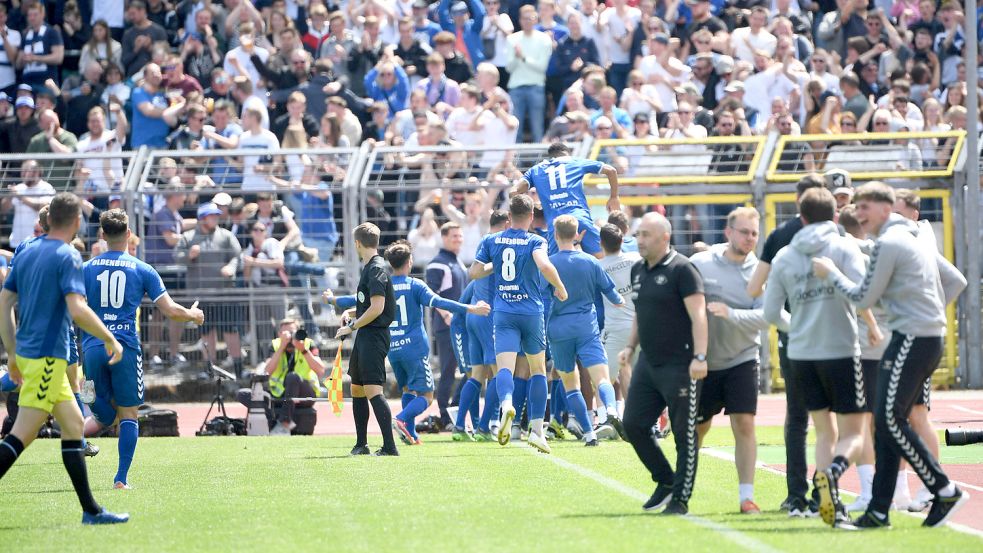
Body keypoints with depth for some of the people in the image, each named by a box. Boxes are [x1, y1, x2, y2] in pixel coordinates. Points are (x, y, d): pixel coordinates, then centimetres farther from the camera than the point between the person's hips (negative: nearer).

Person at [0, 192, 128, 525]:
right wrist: (110, 339, -9)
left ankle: (90, 510, 14)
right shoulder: (68, 257, -11)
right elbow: (77, 310, -22)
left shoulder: (27, 254, 13)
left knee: (74, 425, 13)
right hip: (47, 356, -9)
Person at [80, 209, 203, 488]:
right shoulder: (142, 270, 3)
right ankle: (121, 478, -2)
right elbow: (170, 311, 1)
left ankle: (80, 431, -12)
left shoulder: (87, 269, 7)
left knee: (107, 412, 18)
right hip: (125, 347, -2)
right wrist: (193, 315, 21)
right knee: (129, 414, 6)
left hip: (93, 347, 2)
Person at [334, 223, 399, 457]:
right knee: (357, 388, 18)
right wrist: (350, 313, 13)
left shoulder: (377, 269, -15)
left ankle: (390, 447, -19)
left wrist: (352, 326, -13)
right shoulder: (369, 268, 15)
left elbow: (377, 308, -21)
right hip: (365, 338, 11)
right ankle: (361, 444, 27)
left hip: (374, 336, -11)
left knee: (373, 391, -15)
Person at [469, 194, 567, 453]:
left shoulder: (491, 241, 6)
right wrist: (560, 287, -7)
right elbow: (544, 266, -23)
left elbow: (474, 272, 7)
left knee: (505, 366, -10)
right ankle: (536, 429, 8)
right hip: (531, 312, -1)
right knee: (538, 369, 14)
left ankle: (506, 403, -44)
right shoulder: (535, 241, -5)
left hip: (503, 313, 1)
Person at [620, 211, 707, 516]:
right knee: (634, 425, 6)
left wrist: (700, 357, -24)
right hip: (648, 363, 8)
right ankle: (666, 481, 22)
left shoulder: (681, 269, -11)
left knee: (684, 434, -1)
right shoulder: (638, 270, 13)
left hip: (680, 366, -8)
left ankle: (680, 498, 5)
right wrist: (631, 346, 17)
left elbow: (698, 316, -17)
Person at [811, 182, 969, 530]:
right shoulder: (913, 239, 20)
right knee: (888, 423, 9)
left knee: (889, 419, -10)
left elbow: (863, 298, -8)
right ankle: (879, 511, 9)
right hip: (930, 339, 10)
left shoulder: (889, 243, -10)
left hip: (911, 339, -10)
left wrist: (830, 273, 5)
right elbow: (956, 281, 22)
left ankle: (945, 491, -11)